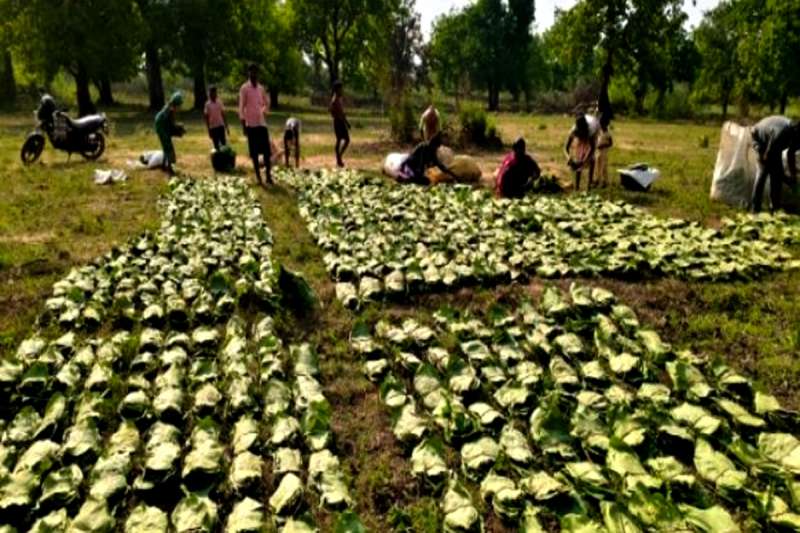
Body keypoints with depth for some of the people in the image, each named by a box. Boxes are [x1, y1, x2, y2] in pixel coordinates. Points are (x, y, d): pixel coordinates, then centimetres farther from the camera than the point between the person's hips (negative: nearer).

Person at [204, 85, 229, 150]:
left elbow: (223, 114, 9)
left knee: (223, 142, -2)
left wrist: (226, 126, 8)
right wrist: (209, 130, -6)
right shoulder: (208, 104, -5)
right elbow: (206, 117, -3)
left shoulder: (220, 102, 4)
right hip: (213, 127, -2)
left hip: (221, 125, 2)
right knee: (216, 144, 2)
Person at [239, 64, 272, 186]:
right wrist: (243, 126, -11)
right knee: (254, 151, 1)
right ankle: (258, 177, 8)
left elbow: (266, 103, 26)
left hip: (262, 123, 4)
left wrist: (264, 112, 9)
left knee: (266, 150, 1)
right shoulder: (244, 88, -5)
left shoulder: (261, 88, 10)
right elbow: (241, 108, -7)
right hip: (251, 124, -4)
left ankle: (268, 175, 8)